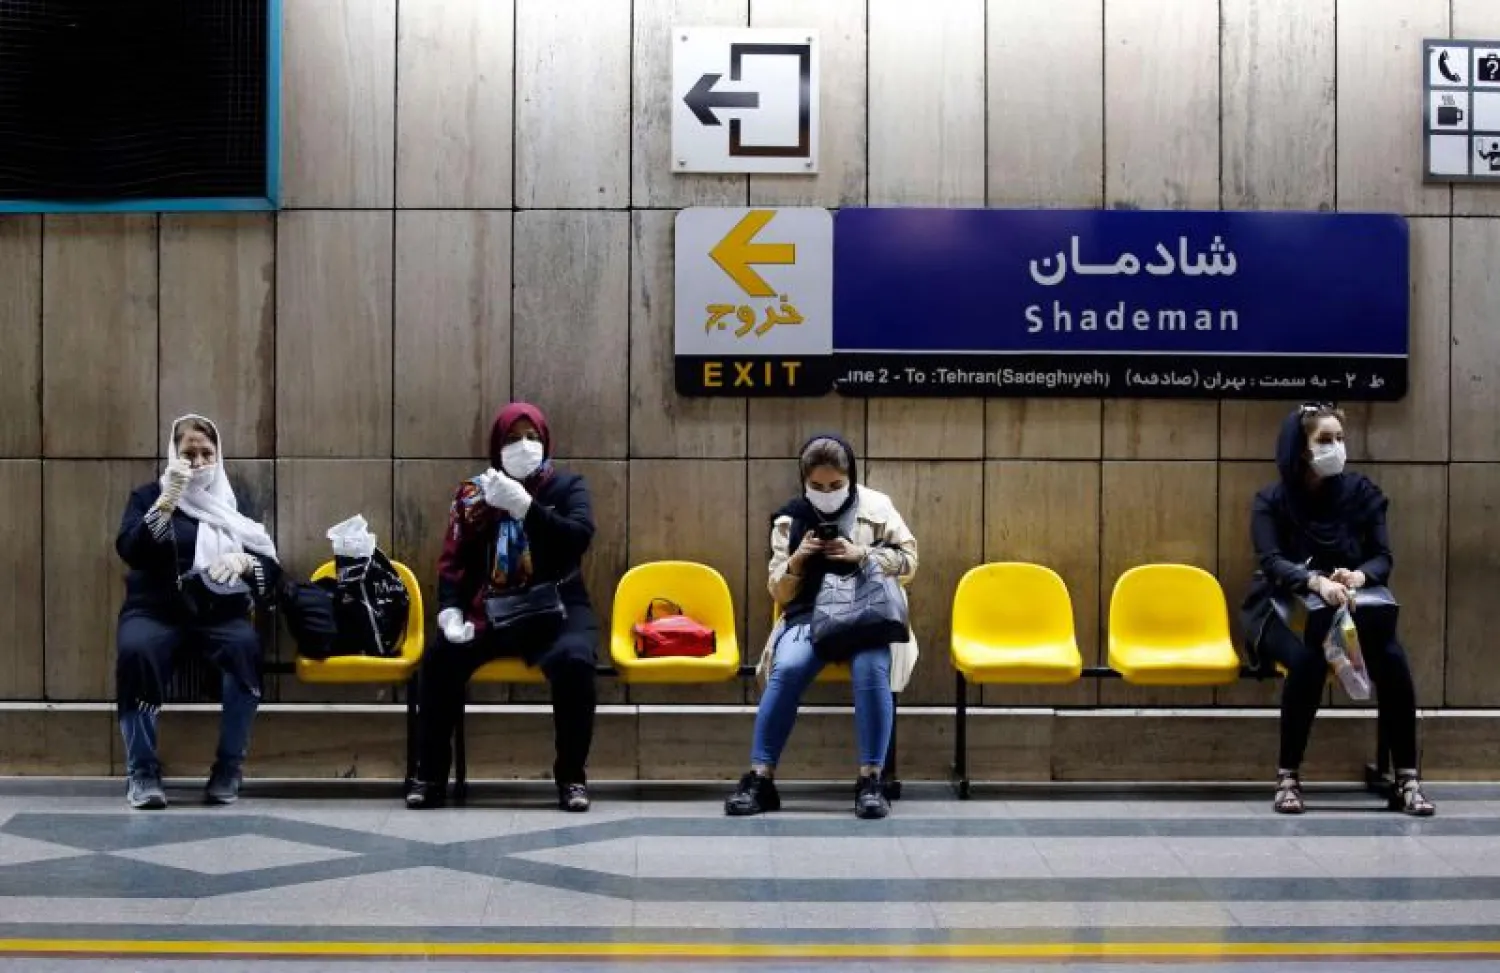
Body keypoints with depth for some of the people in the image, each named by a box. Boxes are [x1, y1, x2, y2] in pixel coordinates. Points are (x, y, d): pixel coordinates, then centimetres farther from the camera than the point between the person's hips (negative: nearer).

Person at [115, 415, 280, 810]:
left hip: (219, 612, 1)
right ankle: (142, 769, -22)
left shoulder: (235, 503, 15)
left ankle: (230, 766, -21)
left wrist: (243, 561, -15)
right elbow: (130, 551, -9)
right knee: (136, 650, -36)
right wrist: (168, 498, -16)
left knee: (246, 647, -34)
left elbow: (272, 567, 7)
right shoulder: (148, 495, 11)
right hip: (156, 609, -1)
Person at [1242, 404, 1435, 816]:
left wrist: (1359, 576, -29)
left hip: (1347, 612, 3)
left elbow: (1383, 557, -4)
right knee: (1307, 660, -36)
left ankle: (1407, 779, -17)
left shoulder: (1360, 492, 2)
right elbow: (1272, 562, -19)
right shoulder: (1272, 501, -5)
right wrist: (1317, 582, -40)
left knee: (1392, 659, -29)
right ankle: (1288, 777, -22)